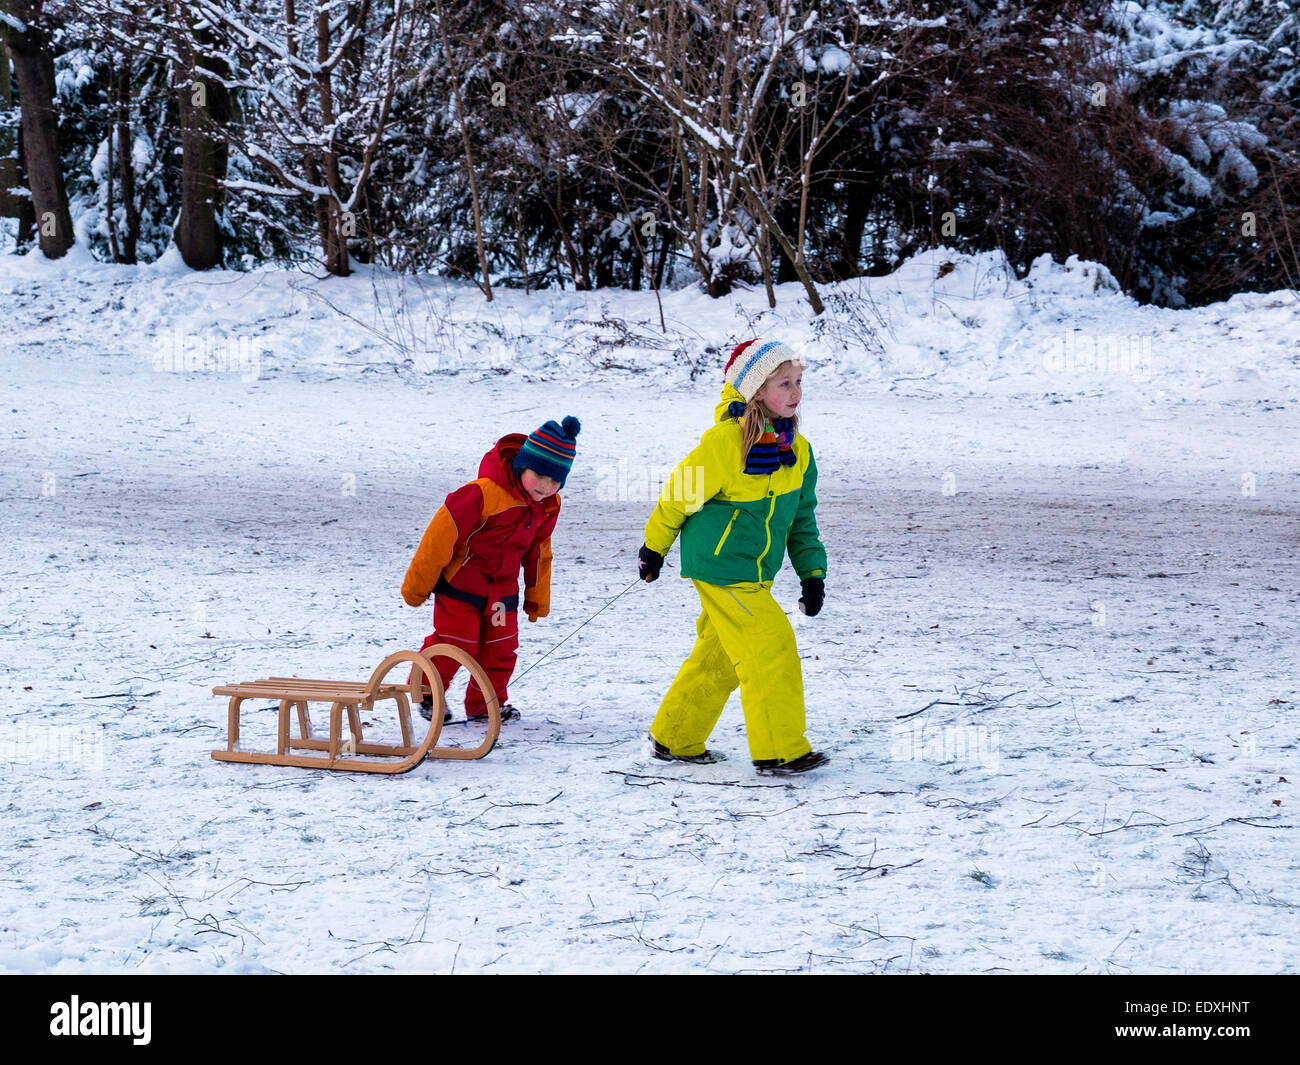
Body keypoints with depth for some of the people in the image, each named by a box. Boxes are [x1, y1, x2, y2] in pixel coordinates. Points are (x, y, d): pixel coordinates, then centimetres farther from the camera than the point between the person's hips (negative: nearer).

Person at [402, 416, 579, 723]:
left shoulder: (548, 506, -4)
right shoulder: (484, 493, -28)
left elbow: (538, 553, 14)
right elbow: (442, 535, -22)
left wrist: (538, 599, 21)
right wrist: (417, 584, -15)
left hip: (502, 588, 6)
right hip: (460, 583, -6)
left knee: (501, 649, 6)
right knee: (456, 643, -4)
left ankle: (485, 704, 24)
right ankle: (425, 691, 20)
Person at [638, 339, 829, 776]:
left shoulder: (797, 450, 4)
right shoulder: (726, 440, -18)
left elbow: (801, 518, 14)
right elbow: (680, 492, -7)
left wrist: (812, 572, 7)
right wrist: (654, 547, 3)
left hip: (756, 573, 8)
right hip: (722, 565, -8)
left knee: (719, 657, 15)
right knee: (772, 649, -9)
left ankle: (676, 739, 28)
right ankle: (780, 751, -1)